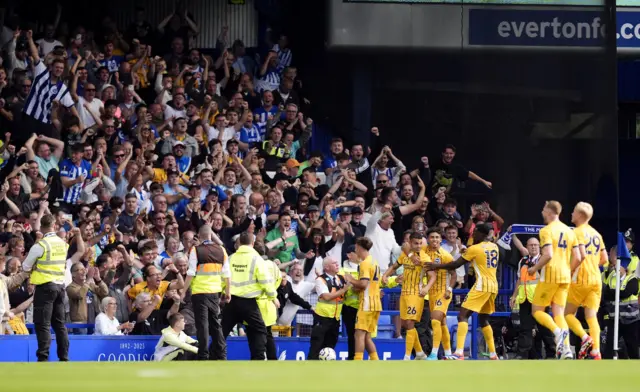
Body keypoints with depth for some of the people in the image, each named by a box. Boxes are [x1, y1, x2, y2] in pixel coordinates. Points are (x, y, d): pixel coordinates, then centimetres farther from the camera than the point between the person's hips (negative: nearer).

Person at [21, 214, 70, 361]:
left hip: (45, 286, -6)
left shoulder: (40, 245, -12)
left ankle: (43, 358, -12)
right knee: (60, 323, 12)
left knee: (43, 324, -6)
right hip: (60, 285, 6)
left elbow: (25, 267, -4)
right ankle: (64, 357, 11)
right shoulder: (63, 244, 5)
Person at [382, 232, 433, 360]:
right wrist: (386, 275, 2)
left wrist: (426, 288, -40)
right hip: (404, 292, 7)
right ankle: (420, 353, 24)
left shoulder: (424, 258, -13)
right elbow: (394, 267, 22)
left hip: (416, 294, -7)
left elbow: (433, 275, -21)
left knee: (409, 323, -14)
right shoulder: (405, 254, 6)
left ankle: (407, 357, -12)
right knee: (405, 324, 11)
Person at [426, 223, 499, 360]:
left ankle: (459, 352, -27)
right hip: (493, 286, 8)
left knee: (463, 315, -11)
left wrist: (437, 266, 9)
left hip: (482, 285, -8)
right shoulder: (494, 247, 14)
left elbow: (456, 264, -2)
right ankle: (493, 354, 21)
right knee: (483, 319, 22)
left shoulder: (475, 248, -6)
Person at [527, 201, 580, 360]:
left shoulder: (547, 230, -9)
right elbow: (577, 258, 9)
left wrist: (535, 268, -6)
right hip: (565, 278, 6)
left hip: (550, 275, -6)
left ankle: (558, 331, -22)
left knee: (537, 310, 4)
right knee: (559, 314, 6)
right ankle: (566, 348, -11)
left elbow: (548, 255, -21)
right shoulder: (569, 232, 13)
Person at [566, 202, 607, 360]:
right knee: (591, 316, 2)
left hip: (581, 279, -7)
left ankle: (585, 338, -16)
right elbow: (604, 259, 17)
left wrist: (570, 271, -11)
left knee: (568, 313, 5)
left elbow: (582, 255, -21)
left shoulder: (578, 232, -8)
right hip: (596, 280, 7)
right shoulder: (596, 234, 15)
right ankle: (596, 351, -10)